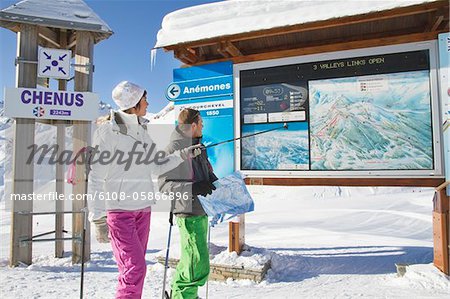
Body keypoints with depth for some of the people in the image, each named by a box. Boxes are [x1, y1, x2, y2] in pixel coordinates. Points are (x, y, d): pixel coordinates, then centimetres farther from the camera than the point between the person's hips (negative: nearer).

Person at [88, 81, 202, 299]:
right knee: (135, 268, -9)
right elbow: (95, 177, -11)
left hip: (143, 209, 6)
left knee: (134, 267, 11)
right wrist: (98, 218, -13)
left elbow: (156, 167, 18)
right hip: (119, 210, -6)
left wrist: (183, 155, 11)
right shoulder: (108, 131, -10)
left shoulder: (142, 130, 11)